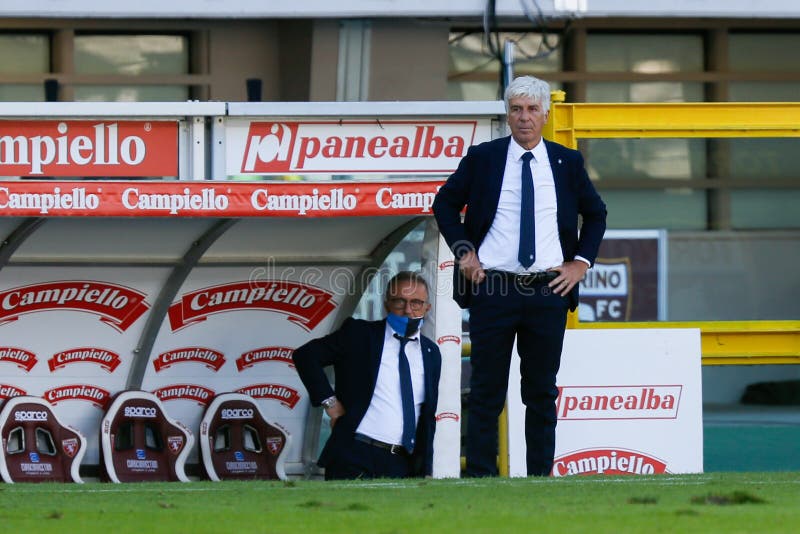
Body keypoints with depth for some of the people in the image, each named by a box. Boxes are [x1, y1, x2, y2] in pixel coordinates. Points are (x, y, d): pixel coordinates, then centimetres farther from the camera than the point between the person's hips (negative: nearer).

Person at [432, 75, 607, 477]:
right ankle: (480, 476, 1)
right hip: (492, 289, -1)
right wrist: (463, 251, 2)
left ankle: (540, 478, 9)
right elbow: (444, 203, 13)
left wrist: (581, 262, 8)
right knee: (487, 391, 0)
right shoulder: (482, 158, 3)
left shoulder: (567, 162, 7)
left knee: (542, 394, 5)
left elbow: (596, 214, 20)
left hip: (548, 292, 1)